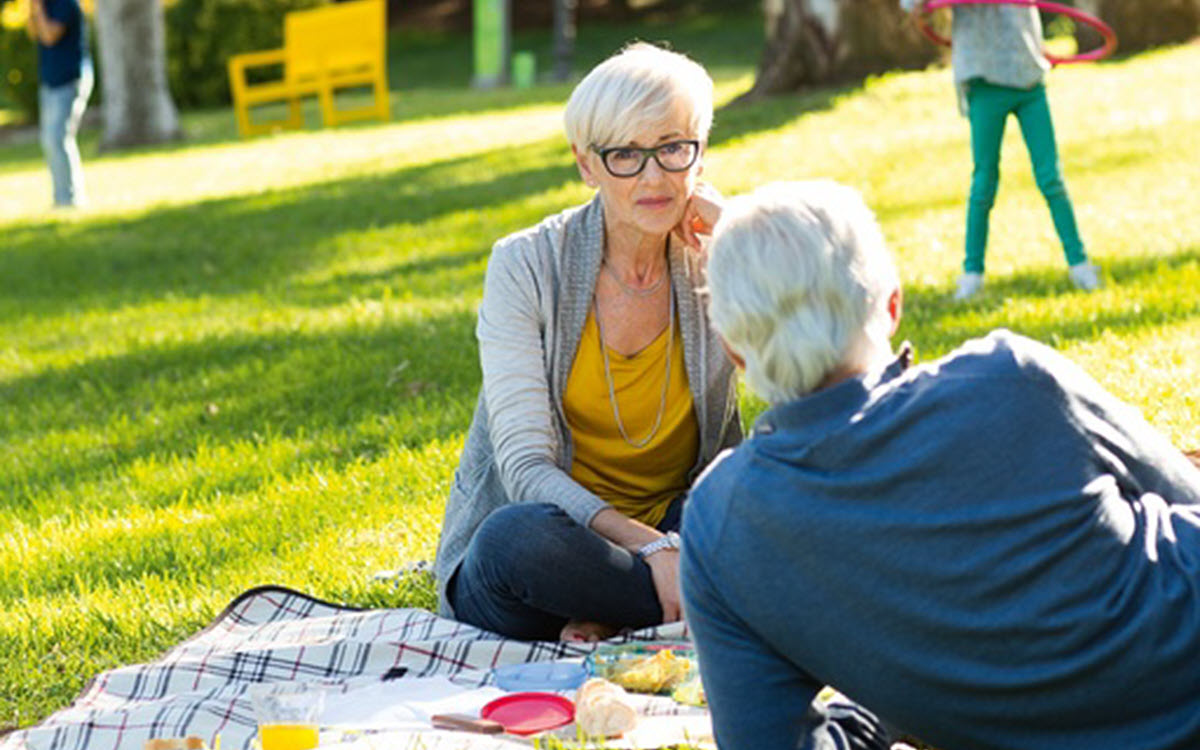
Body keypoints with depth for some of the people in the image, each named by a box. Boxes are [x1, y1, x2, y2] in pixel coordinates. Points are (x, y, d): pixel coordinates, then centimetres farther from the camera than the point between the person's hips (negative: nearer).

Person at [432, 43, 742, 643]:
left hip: (673, 527, 2)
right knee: (519, 536, -37)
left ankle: (608, 611, -21)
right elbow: (525, 466, -17)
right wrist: (649, 547, -32)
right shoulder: (526, 266, -10)